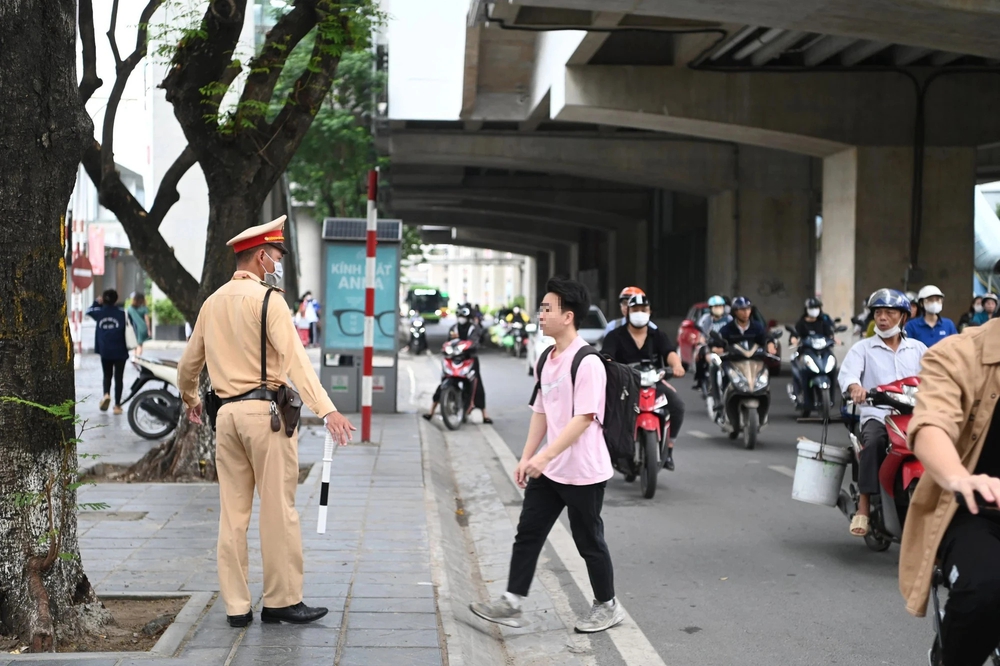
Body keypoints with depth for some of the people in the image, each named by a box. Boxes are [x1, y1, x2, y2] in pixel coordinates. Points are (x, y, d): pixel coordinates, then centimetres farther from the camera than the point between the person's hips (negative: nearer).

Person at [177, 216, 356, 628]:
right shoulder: (267, 299, -7)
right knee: (278, 510, 0)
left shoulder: (213, 303, 15)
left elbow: (188, 366, 23)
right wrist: (325, 409, -27)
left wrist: (190, 401, 43)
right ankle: (282, 601, 4)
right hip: (264, 411, -7)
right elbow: (293, 358, -20)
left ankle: (236, 606, 12)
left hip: (227, 413, 7)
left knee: (233, 513, 9)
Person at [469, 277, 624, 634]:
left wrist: (545, 456, -29)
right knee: (528, 533, 7)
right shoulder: (548, 360, 9)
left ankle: (607, 606, 24)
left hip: (583, 472, -8)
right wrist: (526, 458, 12)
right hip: (548, 471, 8)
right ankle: (511, 604, 13)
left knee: (589, 541, 6)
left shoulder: (587, 362, -18)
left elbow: (584, 417, -24)